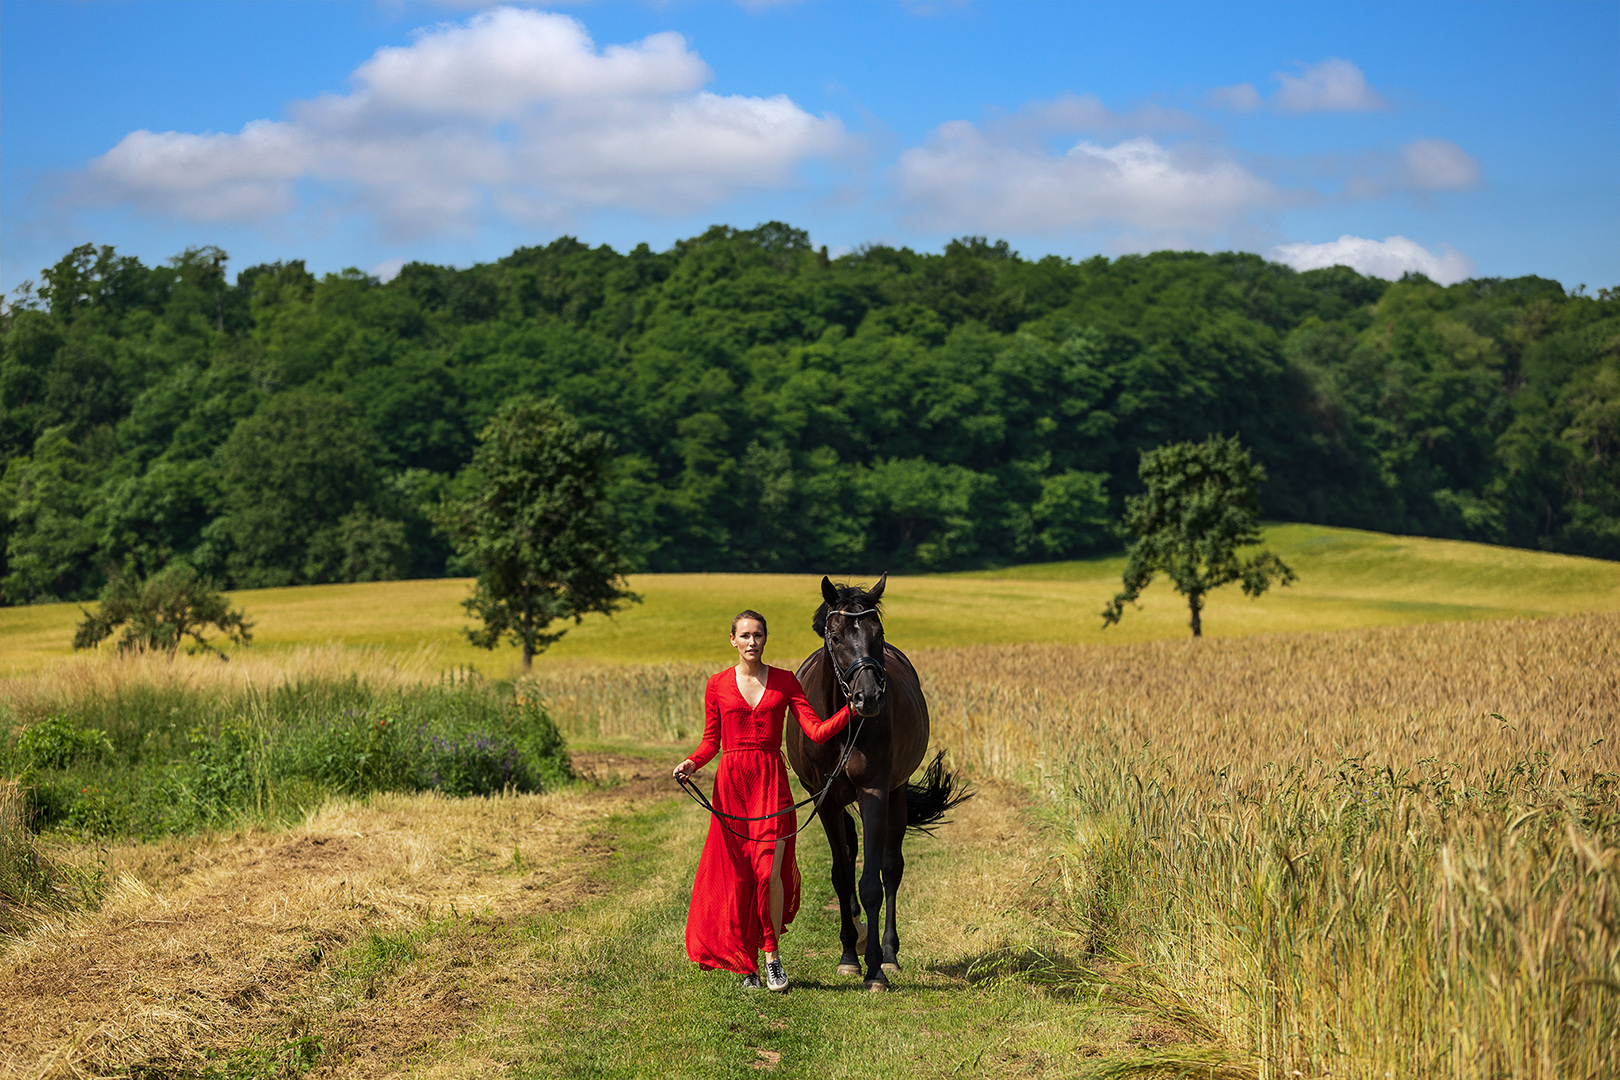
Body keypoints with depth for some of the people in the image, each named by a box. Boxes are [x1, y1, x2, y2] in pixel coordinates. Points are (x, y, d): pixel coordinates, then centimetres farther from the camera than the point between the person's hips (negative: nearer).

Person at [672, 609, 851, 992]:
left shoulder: (785, 682, 5)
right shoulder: (718, 686, 6)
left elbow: (817, 730, -2)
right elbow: (711, 741, 10)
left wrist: (852, 707, -15)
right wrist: (691, 763, -8)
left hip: (771, 780, -1)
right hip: (731, 782, 1)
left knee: (769, 870, -11)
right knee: (737, 875, 3)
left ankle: (772, 953, 8)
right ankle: (746, 962, 17)